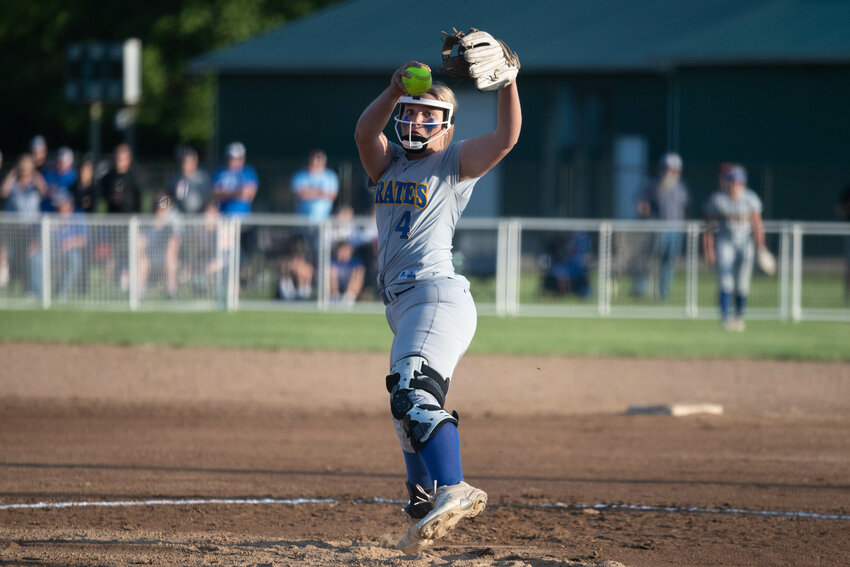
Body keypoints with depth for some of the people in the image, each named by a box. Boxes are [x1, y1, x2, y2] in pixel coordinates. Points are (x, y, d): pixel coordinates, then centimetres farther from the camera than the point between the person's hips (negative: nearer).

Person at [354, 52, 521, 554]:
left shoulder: (455, 164, 5)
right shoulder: (389, 163, 20)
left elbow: (506, 138, -10)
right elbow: (365, 132, -1)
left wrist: (508, 83, -21)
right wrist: (396, 91, -16)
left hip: (437, 293, -8)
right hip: (405, 304, 8)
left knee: (414, 393, -28)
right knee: (410, 408, 12)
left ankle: (453, 490, -43)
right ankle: (426, 518, 21)